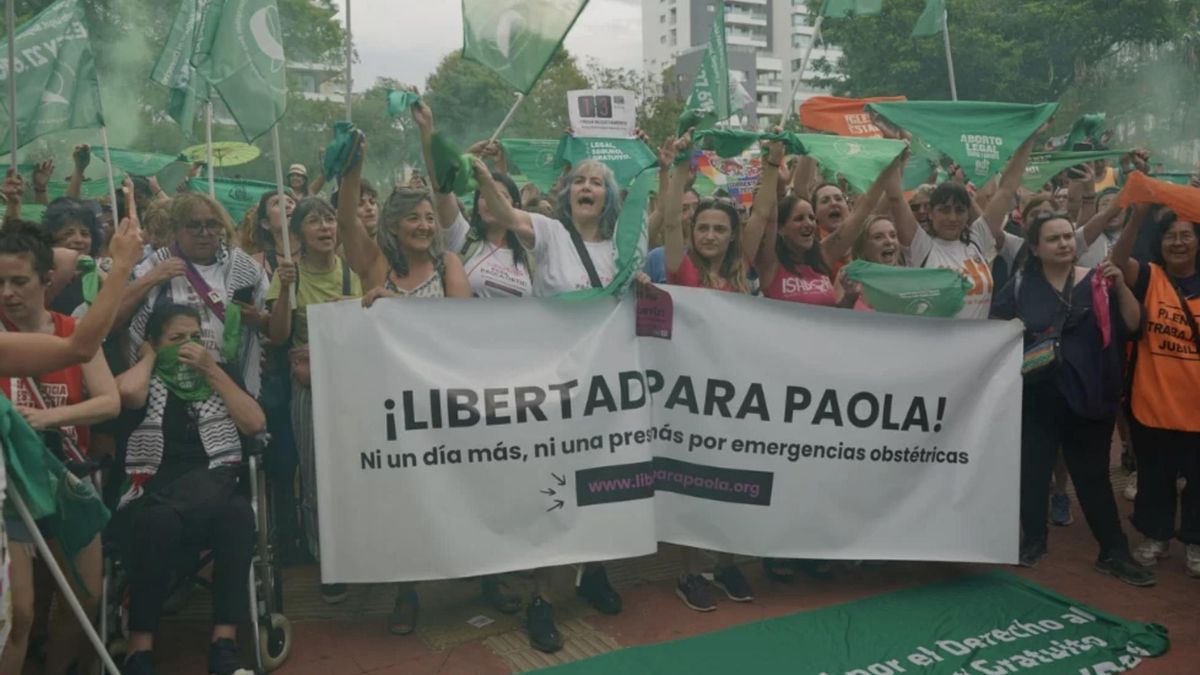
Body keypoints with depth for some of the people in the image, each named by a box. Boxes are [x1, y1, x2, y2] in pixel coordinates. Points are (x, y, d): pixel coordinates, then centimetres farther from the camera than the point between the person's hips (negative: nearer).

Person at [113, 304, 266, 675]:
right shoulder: (144, 380, 11)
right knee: (160, 522, -37)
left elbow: (255, 424, 3)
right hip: (151, 502, -1)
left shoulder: (220, 373, 18)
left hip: (213, 497, 2)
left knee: (238, 513, -33)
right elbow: (125, 391, -16)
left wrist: (211, 370, 2)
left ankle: (224, 643, -31)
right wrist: (149, 358, 5)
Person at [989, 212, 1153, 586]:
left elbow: (1132, 326, -1)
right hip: (1036, 395, 0)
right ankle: (1033, 540, 25)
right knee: (1033, 468, 8)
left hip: (1089, 395, 1)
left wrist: (1120, 287, -13)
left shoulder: (1098, 280, 4)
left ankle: (1114, 553, 16)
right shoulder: (1020, 286, 0)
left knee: (1093, 473, 8)